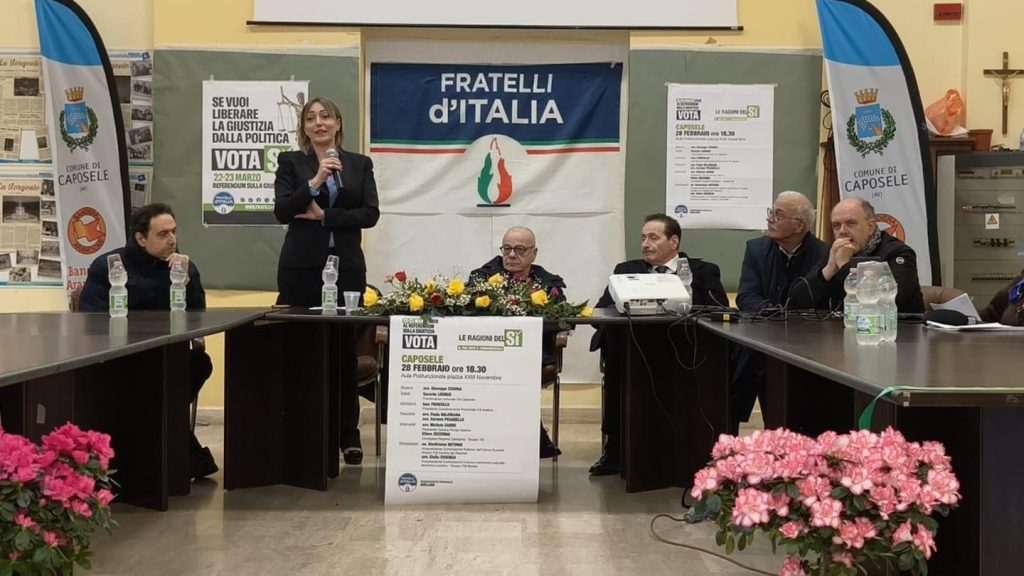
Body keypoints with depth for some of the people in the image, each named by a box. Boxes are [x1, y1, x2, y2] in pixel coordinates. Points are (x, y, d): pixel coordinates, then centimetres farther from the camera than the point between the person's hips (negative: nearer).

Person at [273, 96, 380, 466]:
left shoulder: (360, 164, 11)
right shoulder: (291, 162, 7)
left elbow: (371, 214, 0)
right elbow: (281, 212, -6)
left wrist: (324, 216, -9)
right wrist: (315, 181, -17)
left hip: (346, 266, 1)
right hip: (302, 266, -1)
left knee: (344, 349, 2)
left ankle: (348, 434, 10)